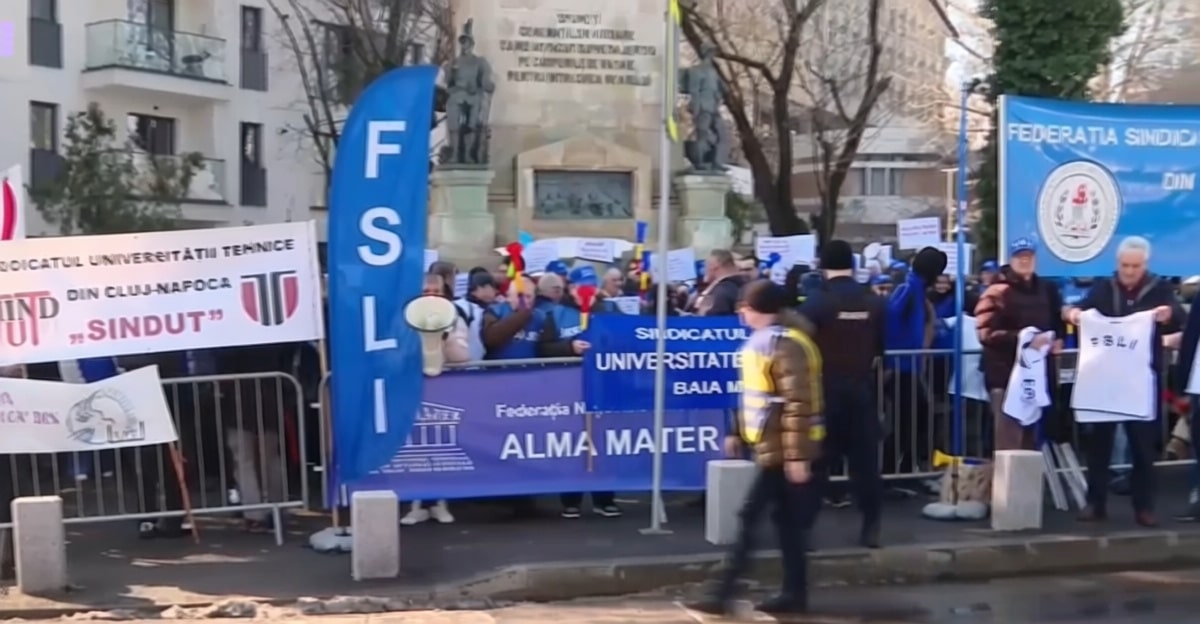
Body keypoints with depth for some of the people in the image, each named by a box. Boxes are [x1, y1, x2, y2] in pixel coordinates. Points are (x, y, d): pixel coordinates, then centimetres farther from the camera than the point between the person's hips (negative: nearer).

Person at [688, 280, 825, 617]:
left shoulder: (786, 345, -19)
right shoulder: (764, 340, 12)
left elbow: (798, 403, -23)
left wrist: (797, 456, -24)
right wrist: (739, 432, 21)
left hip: (781, 451, -9)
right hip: (771, 446, 9)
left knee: (750, 518, -6)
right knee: (787, 521, 12)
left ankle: (724, 594, -2)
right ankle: (794, 593, 19)